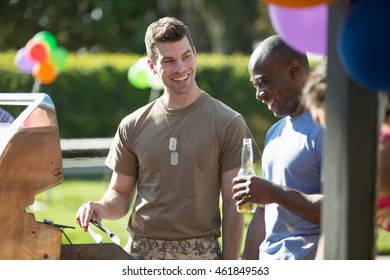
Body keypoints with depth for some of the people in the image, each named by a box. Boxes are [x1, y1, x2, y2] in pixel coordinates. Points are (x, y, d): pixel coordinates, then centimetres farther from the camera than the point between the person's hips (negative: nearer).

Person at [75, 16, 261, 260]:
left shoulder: (228, 123, -1)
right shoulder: (133, 127, 6)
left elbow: (232, 205, -1)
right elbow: (121, 194, 13)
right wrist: (102, 208, -10)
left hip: (200, 257, -2)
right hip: (141, 254, 2)